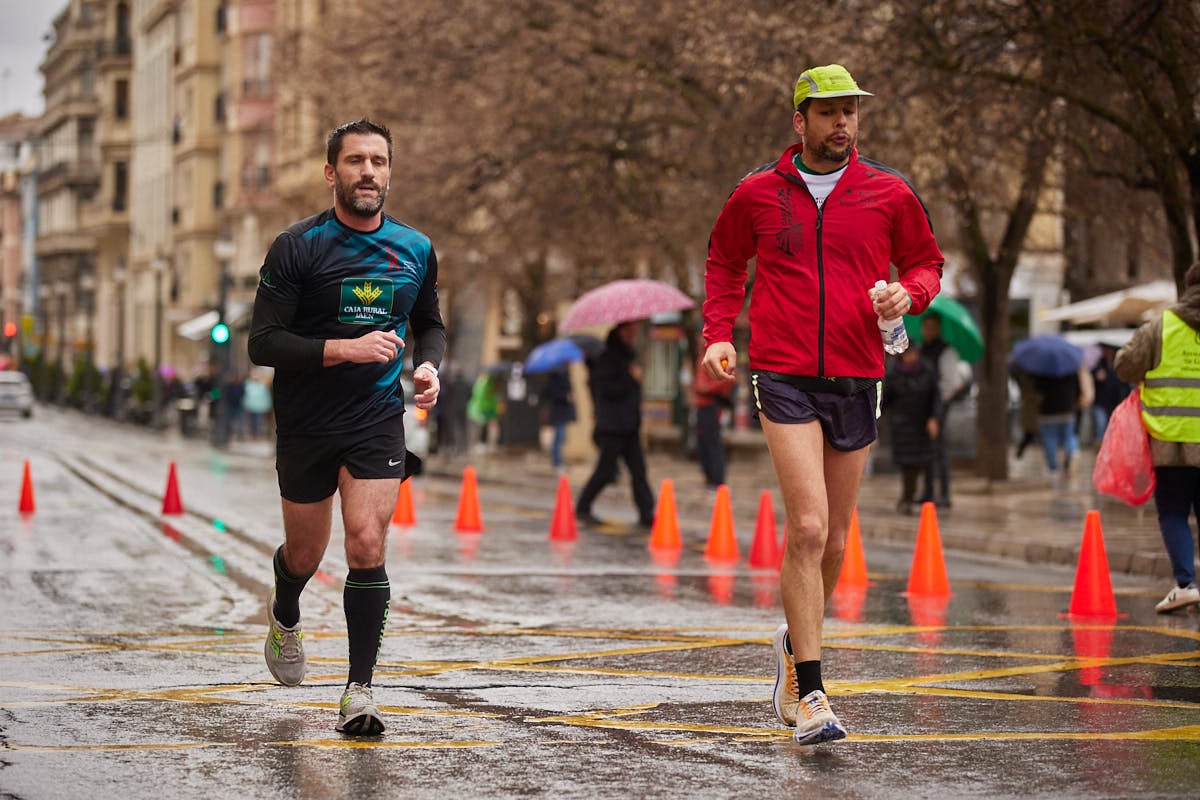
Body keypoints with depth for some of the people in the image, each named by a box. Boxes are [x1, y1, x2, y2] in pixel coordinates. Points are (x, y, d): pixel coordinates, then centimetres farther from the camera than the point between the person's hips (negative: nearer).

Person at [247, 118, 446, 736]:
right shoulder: (297, 247, -10)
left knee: (367, 546, -13)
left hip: (378, 418, 1)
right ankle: (285, 616, 49)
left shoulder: (415, 250, 2)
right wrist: (345, 348, -26)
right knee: (305, 554, 13)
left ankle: (359, 691, -7)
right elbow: (262, 343, -15)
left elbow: (429, 324, 20)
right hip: (306, 424, -1)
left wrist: (429, 365, -2)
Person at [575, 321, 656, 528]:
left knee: (638, 469, 0)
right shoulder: (607, 357, -11)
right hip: (612, 426, -8)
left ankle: (646, 513, -2)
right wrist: (630, 378, -18)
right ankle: (582, 508, 12)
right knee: (605, 470, -2)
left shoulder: (628, 354, 17)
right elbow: (605, 389, -20)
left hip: (630, 426, 8)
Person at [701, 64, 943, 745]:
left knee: (832, 541, 10)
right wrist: (719, 333, 8)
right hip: (785, 376, -2)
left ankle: (797, 646, 37)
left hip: (857, 380, 3)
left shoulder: (890, 194, 6)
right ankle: (809, 695, -13)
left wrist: (906, 293, -5)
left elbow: (927, 262, 17)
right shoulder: (758, 193, 5)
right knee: (808, 527, -16)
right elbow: (724, 261, 21)